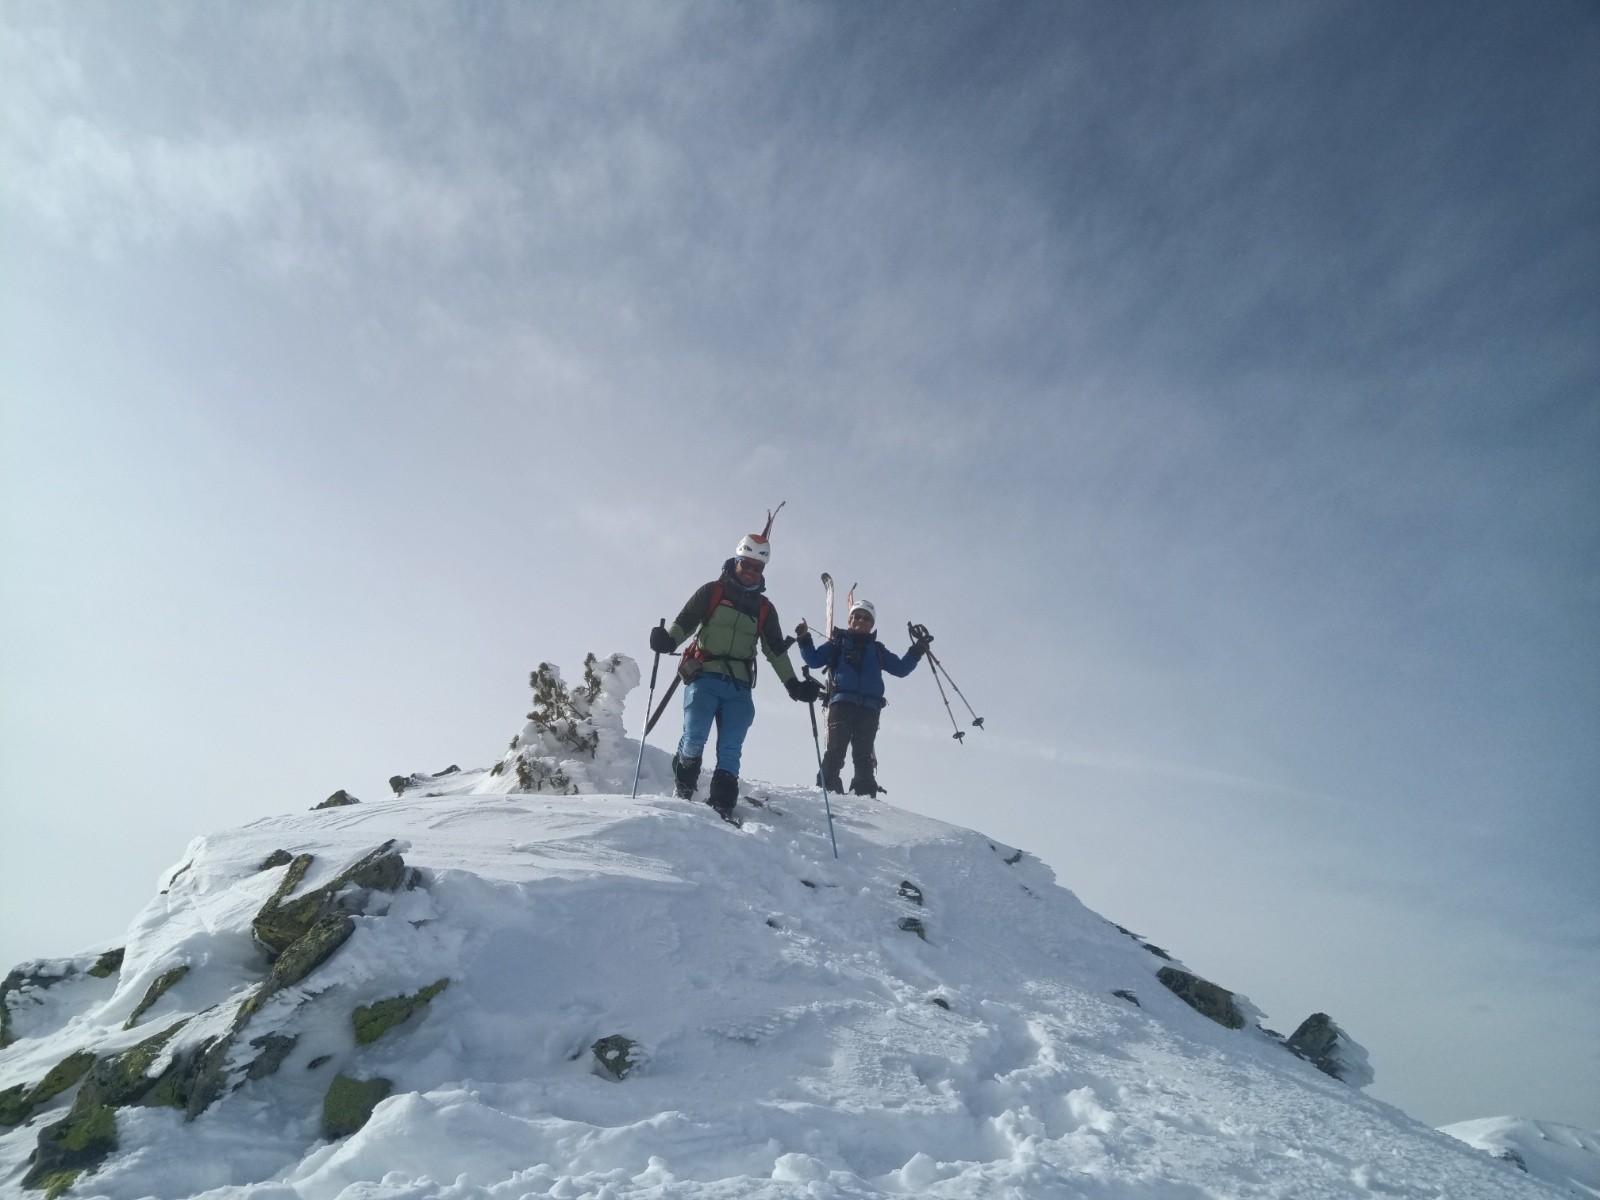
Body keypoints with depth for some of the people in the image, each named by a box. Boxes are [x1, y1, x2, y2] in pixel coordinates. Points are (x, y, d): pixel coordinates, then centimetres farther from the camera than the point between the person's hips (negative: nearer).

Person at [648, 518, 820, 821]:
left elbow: (776, 651, 21)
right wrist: (668, 640, -19)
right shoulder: (712, 591, 9)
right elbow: (684, 622, 2)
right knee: (695, 738, -15)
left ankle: (722, 804, -4)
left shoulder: (765, 608, 18)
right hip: (704, 677, -3)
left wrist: (793, 685, 14)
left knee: (731, 749, -6)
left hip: (739, 686, 3)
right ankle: (685, 769, 14)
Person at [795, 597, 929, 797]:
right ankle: (827, 787, -14)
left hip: (869, 707, 2)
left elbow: (900, 669, 23)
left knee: (864, 754, 0)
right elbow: (814, 660, 11)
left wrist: (916, 652, 12)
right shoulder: (838, 642, 19)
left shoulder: (877, 649, 26)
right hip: (841, 702, -2)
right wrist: (804, 640, -2)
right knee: (836, 748, -14)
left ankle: (865, 793, 1)